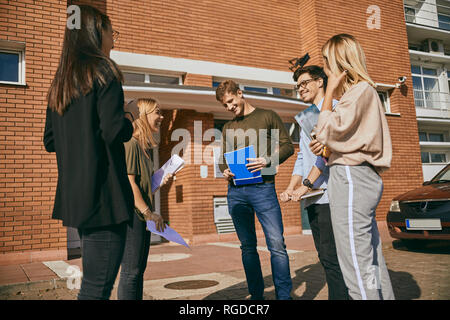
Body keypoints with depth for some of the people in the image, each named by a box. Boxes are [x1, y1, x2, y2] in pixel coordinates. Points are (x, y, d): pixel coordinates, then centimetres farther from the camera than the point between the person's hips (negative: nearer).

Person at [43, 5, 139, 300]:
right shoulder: (103, 71, -7)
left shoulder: (60, 82, 15)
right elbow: (114, 131, -19)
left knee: (93, 278, 22)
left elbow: (50, 142, 17)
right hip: (103, 194, -9)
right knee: (98, 286, -2)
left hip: (72, 196, 9)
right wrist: (129, 120, 1)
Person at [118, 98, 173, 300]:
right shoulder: (130, 143, -12)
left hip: (141, 215, 10)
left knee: (139, 270, 13)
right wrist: (148, 212, -18)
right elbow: (128, 182, -18)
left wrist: (161, 182, 5)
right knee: (131, 271, -6)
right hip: (130, 213, -10)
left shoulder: (144, 147, 17)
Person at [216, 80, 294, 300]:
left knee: (277, 244, -8)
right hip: (236, 191, 4)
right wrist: (225, 171, -2)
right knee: (247, 247, 8)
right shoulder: (228, 128, 20)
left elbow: (287, 146, 2)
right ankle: (256, 294, 18)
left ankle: (284, 295, 4)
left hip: (263, 188, -4)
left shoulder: (268, 116, 7)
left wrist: (268, 161, -15)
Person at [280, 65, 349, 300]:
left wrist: (307, 184, -15)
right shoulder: (305, 117, 25)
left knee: (332, 257, -9)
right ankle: (339, 294, 17)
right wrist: (291, 188, 9)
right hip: (312, 197, 8)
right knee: (325, 257, 9)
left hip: (329, 193, -8)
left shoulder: (333, 107, 0)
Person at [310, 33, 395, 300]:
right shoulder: (362, 91, 22)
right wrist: (328, 146, 6)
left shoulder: (360, 90, -9)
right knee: (371, 258, 14)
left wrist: (330, 91, -7)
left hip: (352, 177, -11)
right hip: (361, 177, 11)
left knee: (357, 263, -8)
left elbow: (327, 131, -16)